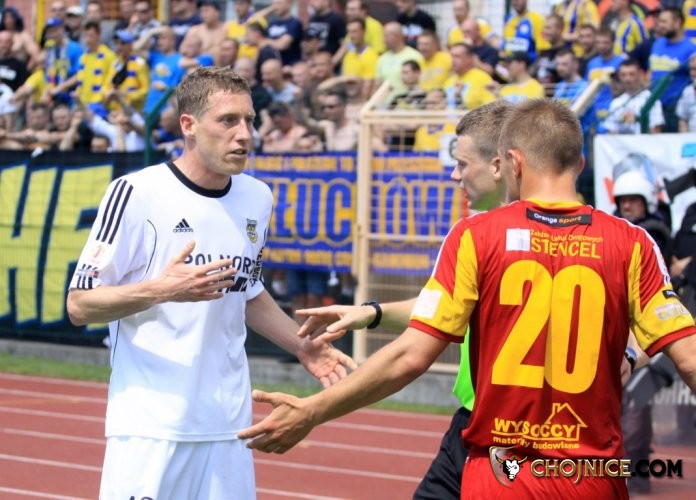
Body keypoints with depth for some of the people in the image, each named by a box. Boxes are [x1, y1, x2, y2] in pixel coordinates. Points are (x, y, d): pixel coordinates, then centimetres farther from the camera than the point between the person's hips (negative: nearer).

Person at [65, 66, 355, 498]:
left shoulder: (257, 198, 10)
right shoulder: (137, 193, -9)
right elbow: (80, 305, -8)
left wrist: (301, 345, 14)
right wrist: (160, 290, -22)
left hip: (227, 425, 5)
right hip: (151, 428, -5)